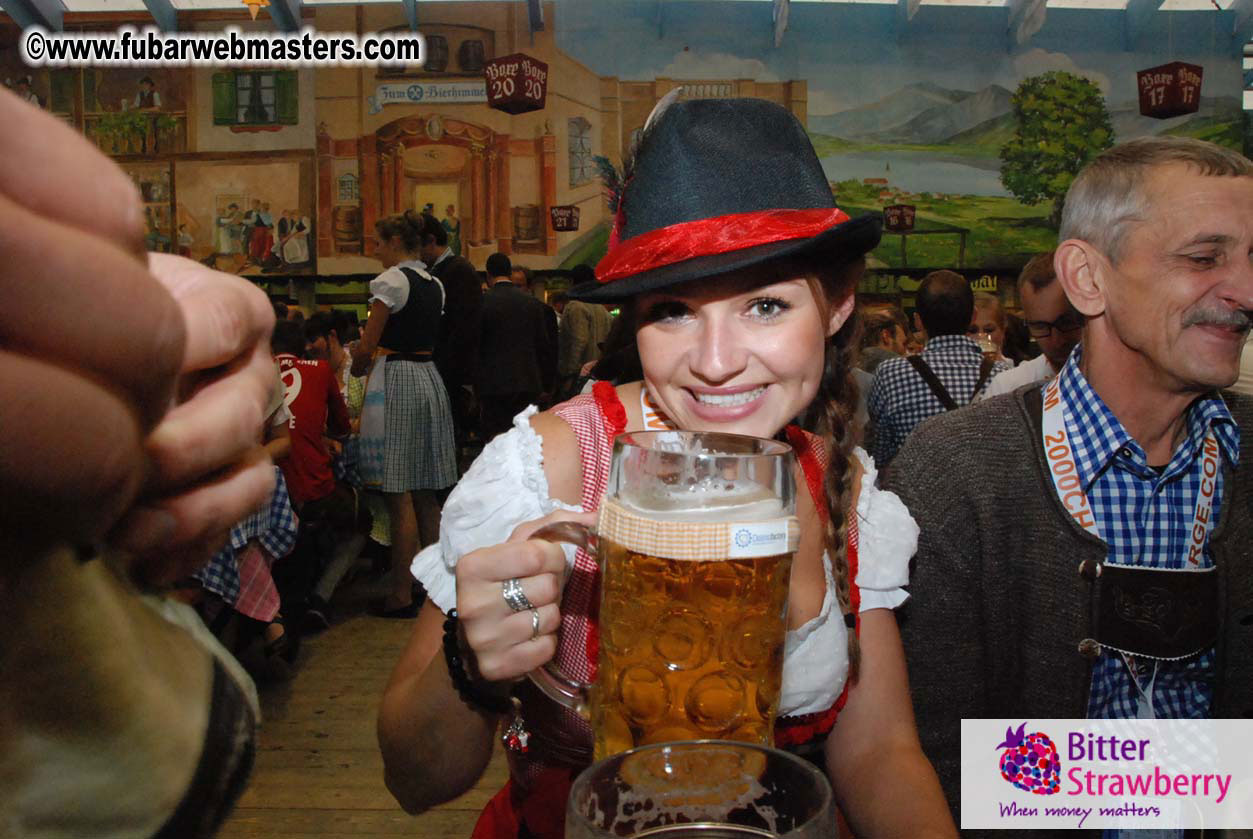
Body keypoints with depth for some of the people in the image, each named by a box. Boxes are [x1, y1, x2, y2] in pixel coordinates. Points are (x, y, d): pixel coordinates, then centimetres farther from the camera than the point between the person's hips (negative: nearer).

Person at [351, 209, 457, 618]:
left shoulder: (391, 280, -10)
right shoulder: (434, 284, 14)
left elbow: (367, 347, -11)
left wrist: (357, 368, 9)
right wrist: (373, 360, 20)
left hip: (397, 383, -8)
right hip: (430, 379, 8)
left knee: (400, 496, -4)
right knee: (426, 495, 13)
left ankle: (402, 595, 2)